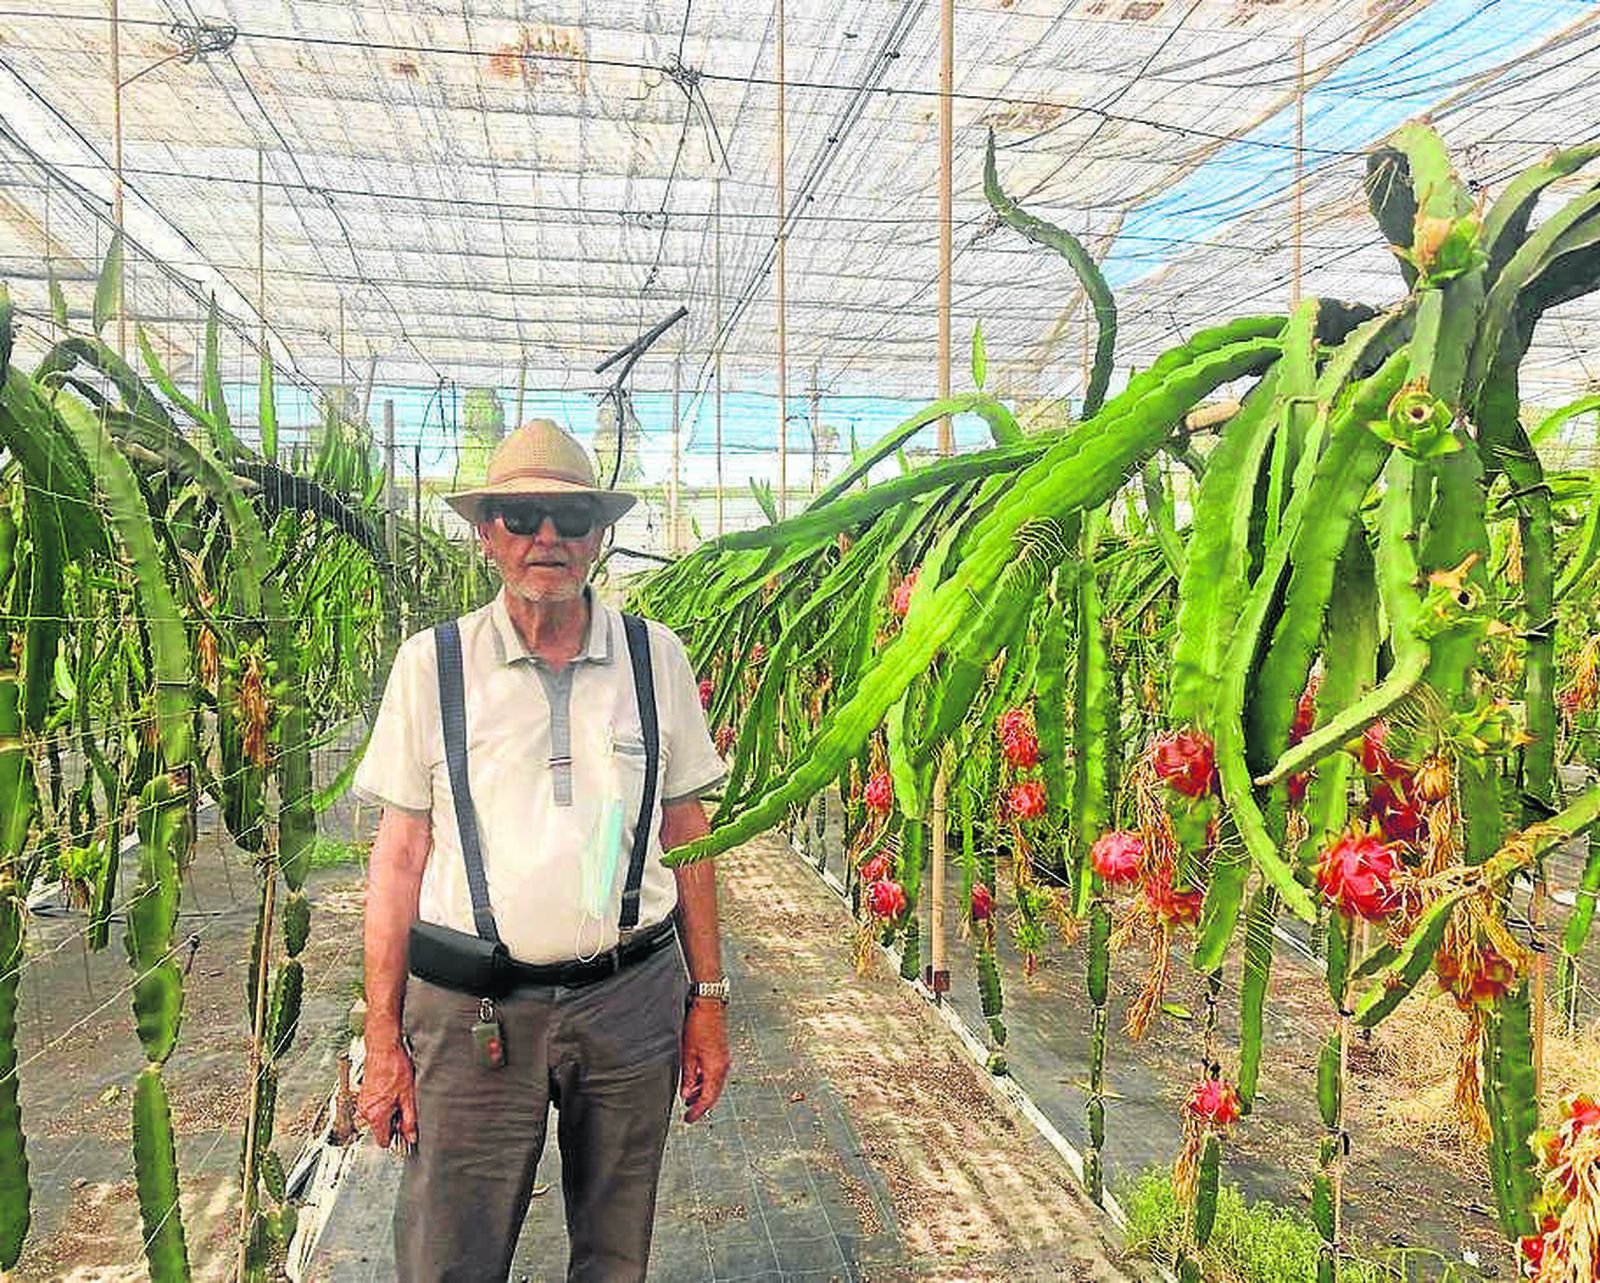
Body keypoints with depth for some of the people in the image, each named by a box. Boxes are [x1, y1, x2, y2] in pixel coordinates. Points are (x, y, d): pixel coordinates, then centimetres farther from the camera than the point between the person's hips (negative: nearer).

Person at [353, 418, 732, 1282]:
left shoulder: (656, 658, 1)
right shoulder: (431, 663, -2)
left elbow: (685, 836, 6)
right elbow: (400, 855, 0)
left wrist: (708, 1001, 6)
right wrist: (383, 1038, 0)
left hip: (632, 1004, 2)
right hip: (471, 1014, -1)